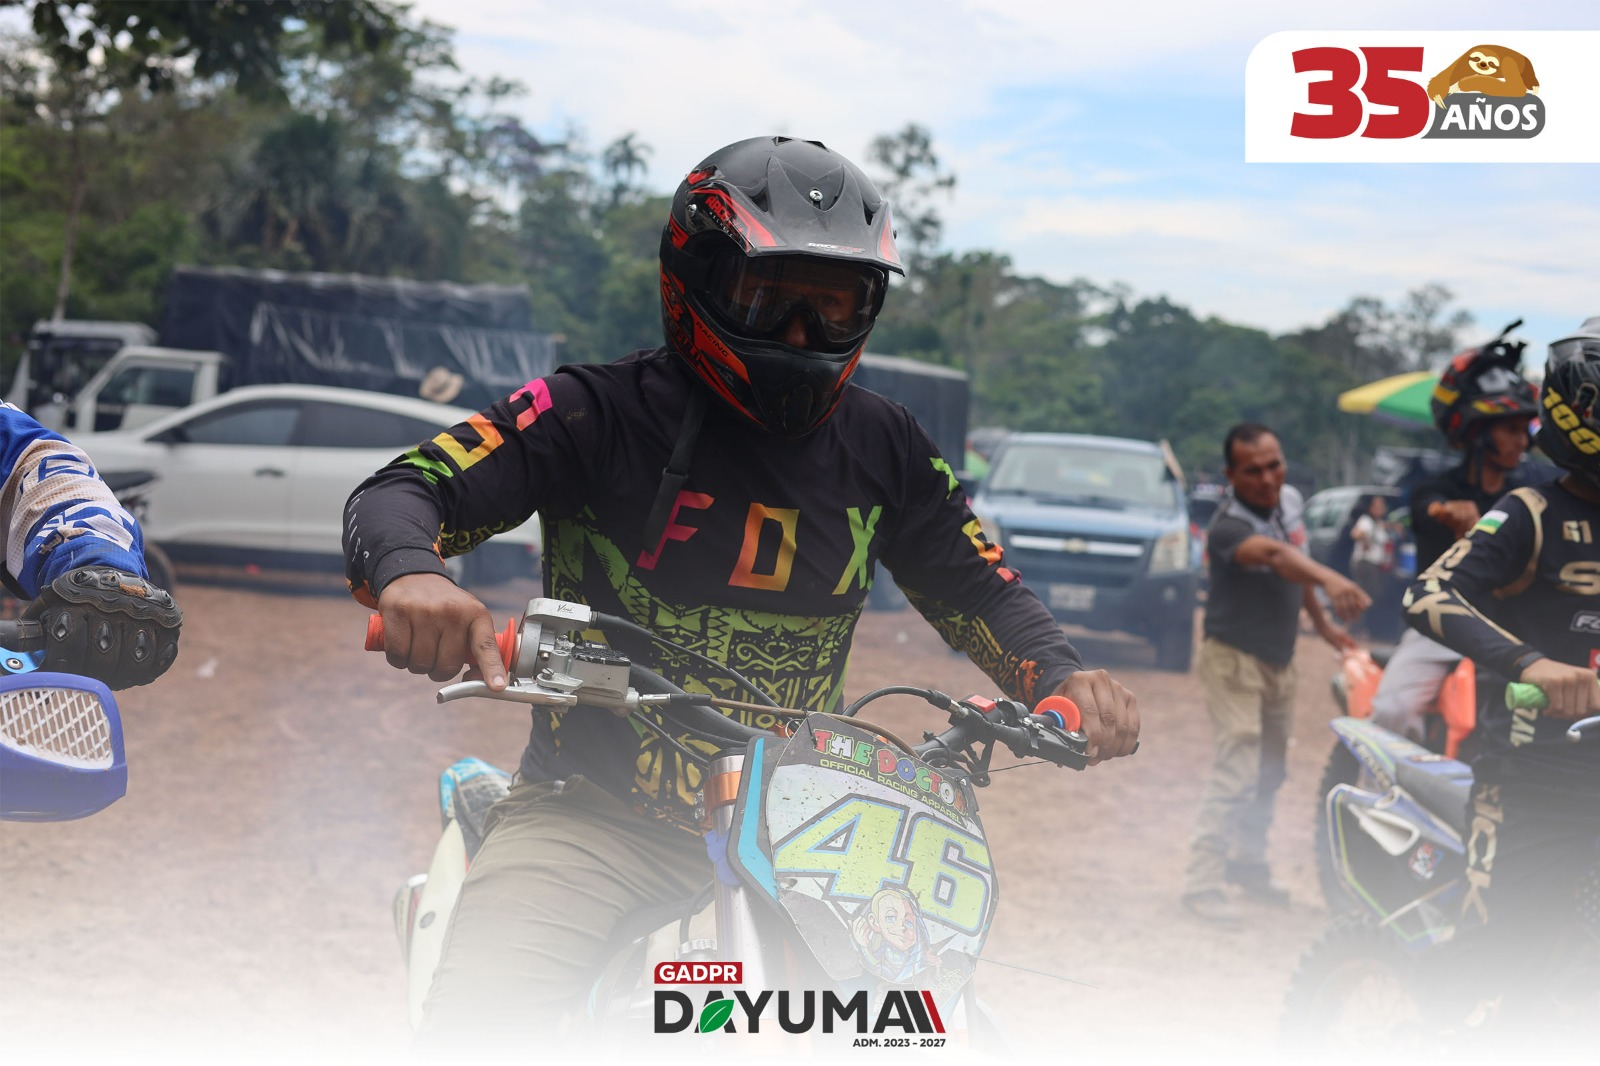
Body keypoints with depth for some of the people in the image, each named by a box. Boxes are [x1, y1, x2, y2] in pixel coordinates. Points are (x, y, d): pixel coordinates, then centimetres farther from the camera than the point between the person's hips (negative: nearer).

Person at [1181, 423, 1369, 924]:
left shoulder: (1290, 499, 0)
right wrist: (1330, 580, -64)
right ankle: (1203, 882, -15)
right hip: (1235, 659, -8)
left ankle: (1248, 864, 30)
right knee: (1237, 769, -17)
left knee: (1270, 771, 16)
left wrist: (1323, 623, 20)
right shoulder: (1228, 527, -27)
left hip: (1279, 659, 8)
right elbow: (1273, 554, -48)